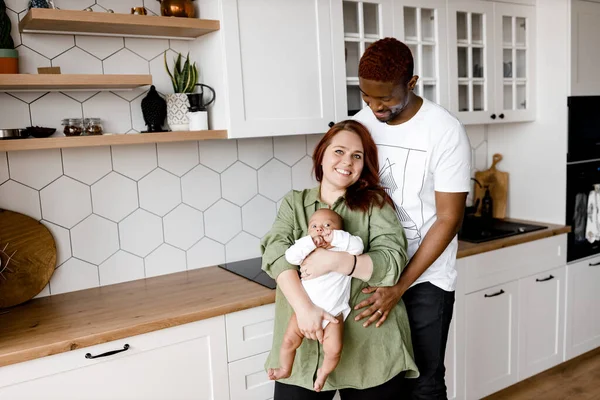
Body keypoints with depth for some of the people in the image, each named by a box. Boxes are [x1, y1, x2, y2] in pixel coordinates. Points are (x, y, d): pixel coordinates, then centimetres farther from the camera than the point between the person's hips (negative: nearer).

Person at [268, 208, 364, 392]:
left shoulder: (343, 251, 2)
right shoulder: (308, 250, 5)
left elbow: (358, 245, -17)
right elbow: (290, 256, -12)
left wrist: (336, 237, -17)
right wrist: (310, 242, -22)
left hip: (333, 313, -2)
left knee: (334, 350, -14)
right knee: (289, 340, -4)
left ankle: (324, 373, 20)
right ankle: (285, 369, 27)